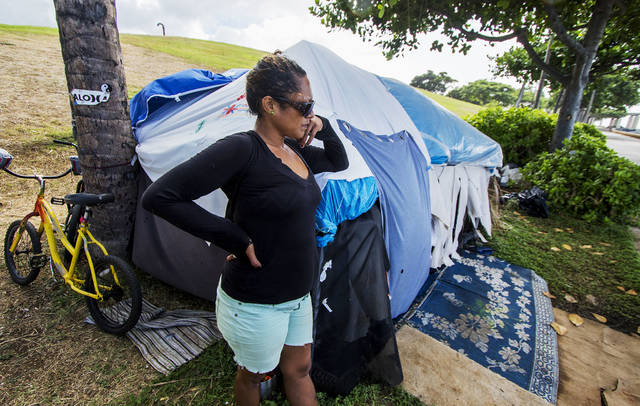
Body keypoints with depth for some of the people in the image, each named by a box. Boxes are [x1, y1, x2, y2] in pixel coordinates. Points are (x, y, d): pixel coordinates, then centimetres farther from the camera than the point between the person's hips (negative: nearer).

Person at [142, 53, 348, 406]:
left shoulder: (296, 151, 1)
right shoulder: (242, 149, -24)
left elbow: (339, 162, 18)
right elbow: (160, 196, -26)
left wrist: (324, 128, -1)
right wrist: (237, 240, -24)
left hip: (297, 295, 7)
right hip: (256, 303, -6)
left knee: (299, 369, 26)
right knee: (254, 375, 24)